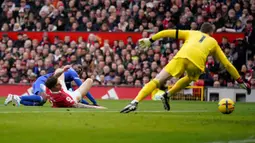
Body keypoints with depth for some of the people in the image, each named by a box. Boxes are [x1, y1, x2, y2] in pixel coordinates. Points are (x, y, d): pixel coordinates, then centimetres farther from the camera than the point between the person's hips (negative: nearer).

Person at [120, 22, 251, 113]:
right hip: (197, 62, 0)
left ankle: (135, 102, -22)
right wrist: (241, 81, 42)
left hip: (182, 56, 0)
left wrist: (150, 40, 28)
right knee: (189, 79, 34)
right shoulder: (213, 42, 36)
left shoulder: (191, 33, 37)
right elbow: (227, 64, 35)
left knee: (158, 80, -3)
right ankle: (167, 95, 14)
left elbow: (167, 33, 26)